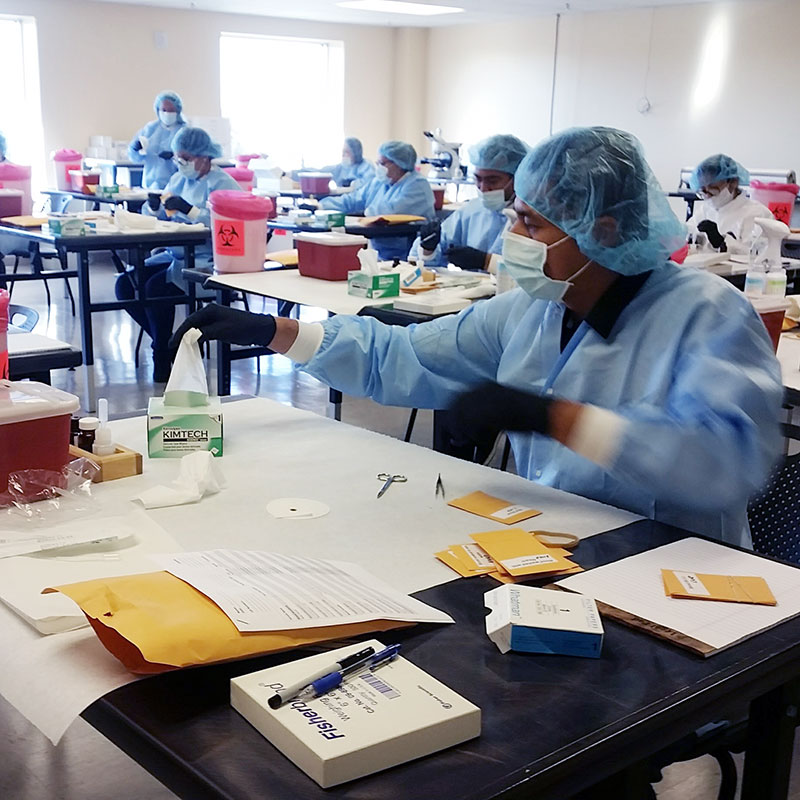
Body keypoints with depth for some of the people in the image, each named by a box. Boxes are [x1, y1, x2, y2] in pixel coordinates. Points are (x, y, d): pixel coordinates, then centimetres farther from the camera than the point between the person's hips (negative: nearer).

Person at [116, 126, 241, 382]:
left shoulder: (222, 184, -7)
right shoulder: (179, 179, 18)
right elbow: (151, 216, 20)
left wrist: (189, 209, -26)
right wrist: (154, 207, -2)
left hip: (206, 261, -9)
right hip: (175, 255, 9)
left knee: (156, 287, -27)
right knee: (125, 284, -7)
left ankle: (163, 356, -5)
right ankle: (166, 344, 5)